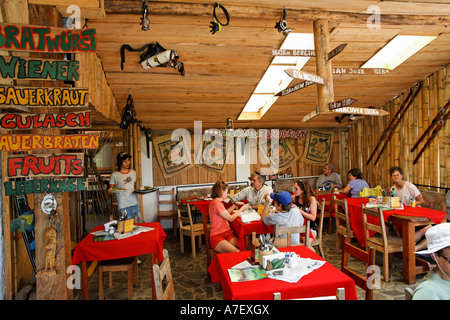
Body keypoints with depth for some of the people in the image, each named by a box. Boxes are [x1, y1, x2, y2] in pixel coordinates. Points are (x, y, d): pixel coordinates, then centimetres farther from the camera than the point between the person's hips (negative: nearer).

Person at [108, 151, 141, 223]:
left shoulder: (133, 172, 12)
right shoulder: (114, 175, -4)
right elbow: (110, 190, 2)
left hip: (135, 204, 5)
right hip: (123, 206, -5)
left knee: (140, 223, 7)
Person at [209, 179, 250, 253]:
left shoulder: (218, 202, 17)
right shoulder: (216, 204, -15)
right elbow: (231, 218, -11)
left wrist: (235, 205, 26)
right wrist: (242, 208, 1)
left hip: (227, 233, 9)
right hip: (217, 237, -9)